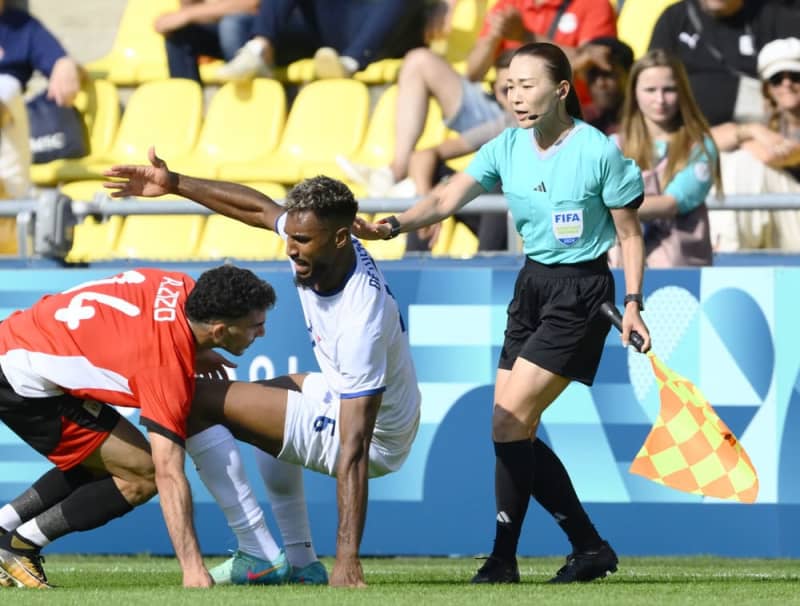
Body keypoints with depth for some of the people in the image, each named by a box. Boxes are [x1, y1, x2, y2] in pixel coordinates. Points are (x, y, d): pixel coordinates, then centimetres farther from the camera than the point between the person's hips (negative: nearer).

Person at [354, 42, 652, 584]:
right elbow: (446, 201, -10)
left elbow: (630, 234, -4)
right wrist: (392, 226, -27)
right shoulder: (507, 150, 1)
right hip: (532, 285, 7)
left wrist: (633, 304, -10)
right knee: (516, 434, 3)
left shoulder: (599, 152, -13)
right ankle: (590, 549, 14)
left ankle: (504, 560, -6)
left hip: (581, 294, -7)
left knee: (509, 422, -14)